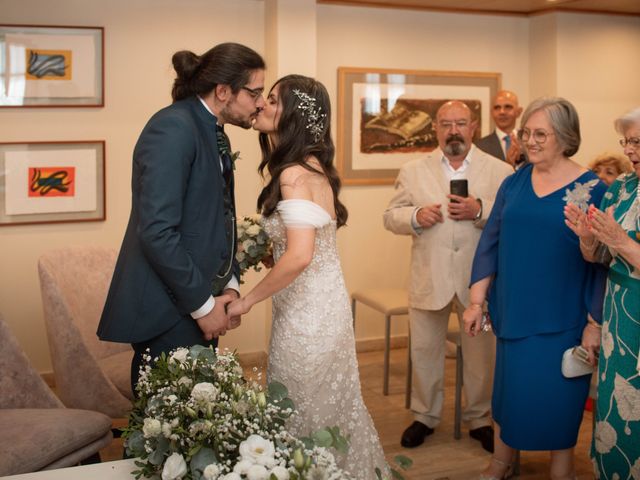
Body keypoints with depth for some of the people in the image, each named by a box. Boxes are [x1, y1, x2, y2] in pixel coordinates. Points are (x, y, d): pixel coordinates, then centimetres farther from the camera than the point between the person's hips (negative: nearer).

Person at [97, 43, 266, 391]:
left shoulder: (215, 135, 14)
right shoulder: (173, 127, -15)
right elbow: (157, 232, -22)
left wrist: (228, 285, 7)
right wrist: (203, 305, -15)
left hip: (198, 307, 9)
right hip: (168, 314, -9)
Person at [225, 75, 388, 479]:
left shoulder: (295, 174, -20)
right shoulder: (311, 166, 8)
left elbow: (298, 256, -30)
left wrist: (246, 301, -20)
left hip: (308, 312, -9)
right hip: (322, 305, 9)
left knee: (303, 414, 7)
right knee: (334, 406, 21)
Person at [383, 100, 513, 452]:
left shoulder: (500, 171, 3)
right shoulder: (413, 171, 8)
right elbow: (391, 216, 6)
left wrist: (480, 211, -20)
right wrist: (416, 216, -14)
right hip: (429, 278, 1)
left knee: (482, 353, 9)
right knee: (424, 350, 10)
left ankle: (479, 419, 28)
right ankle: (425, 416, 28)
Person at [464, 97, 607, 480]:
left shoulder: (592, 189, -9)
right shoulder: (514, 184, 3)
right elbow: (491, 243, 6)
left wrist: (595, 323, -9)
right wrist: (477, 301, 4)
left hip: (562, 319, -4)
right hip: (514, 313, 4)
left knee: (558, 394, 7)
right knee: (509, 387, 15)